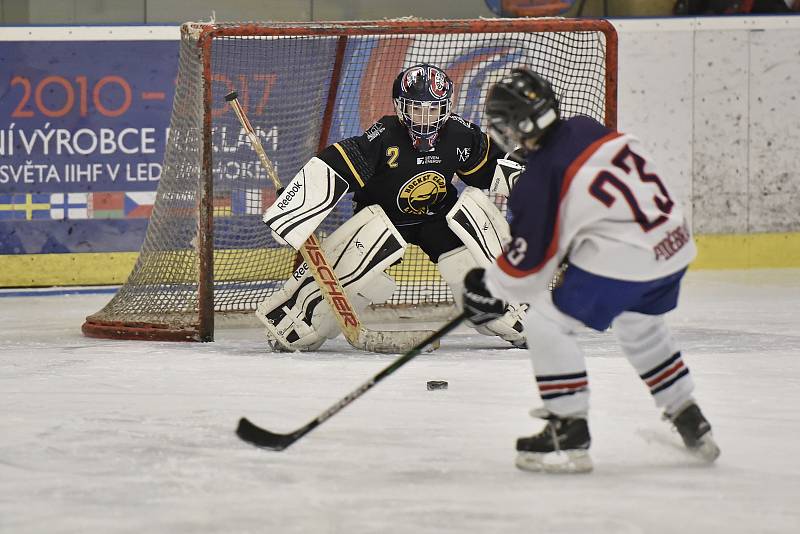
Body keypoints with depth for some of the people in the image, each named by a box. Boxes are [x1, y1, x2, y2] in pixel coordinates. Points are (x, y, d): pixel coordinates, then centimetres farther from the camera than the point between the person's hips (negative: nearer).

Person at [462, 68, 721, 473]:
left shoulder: (540, 176, -12)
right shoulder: (589, 130, 9)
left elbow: (531, 257, -7)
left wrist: (488, 290, 10)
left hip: (622, 258, -9)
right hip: (674, 245, 9)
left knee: (546, 322, 3)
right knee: (637, 325, 33)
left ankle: (570, 435, 2)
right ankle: (691, 423, 39)